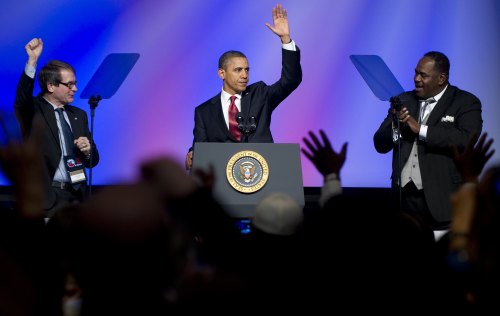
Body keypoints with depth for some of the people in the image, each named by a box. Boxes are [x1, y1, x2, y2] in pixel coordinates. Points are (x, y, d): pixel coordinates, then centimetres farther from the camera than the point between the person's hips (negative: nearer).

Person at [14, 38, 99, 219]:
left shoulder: (78, 115, 16)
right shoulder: (34, 111, 0)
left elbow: (92, 161, 20)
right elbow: (22, 95, -25)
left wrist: (88, 151, -4)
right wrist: (32, 60, -36)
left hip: (77, 196, 6)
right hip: (47, 196, -5)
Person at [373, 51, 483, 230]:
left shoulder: (466, 103, 0)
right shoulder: (404, 101, 13)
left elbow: (467, 139, -18)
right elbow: (380, 145, 10)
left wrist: (420, 129, -17)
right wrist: (395, 124, -11)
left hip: (441, 200, -4)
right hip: (403, 196, 4)